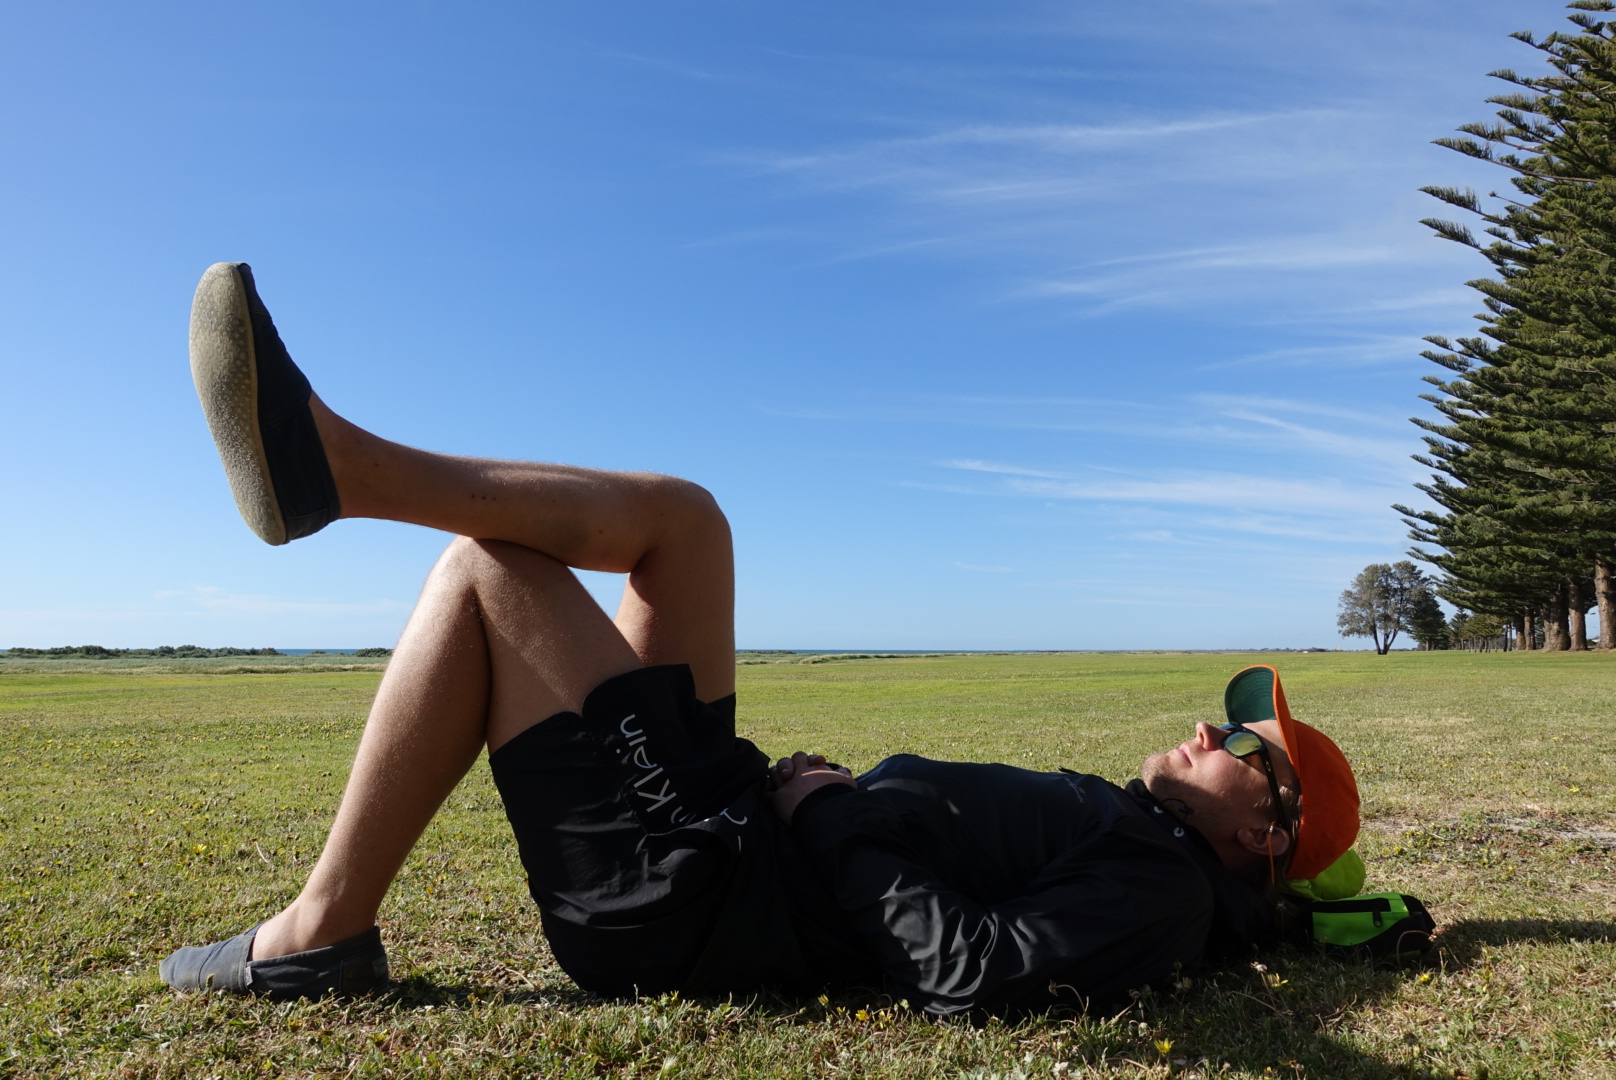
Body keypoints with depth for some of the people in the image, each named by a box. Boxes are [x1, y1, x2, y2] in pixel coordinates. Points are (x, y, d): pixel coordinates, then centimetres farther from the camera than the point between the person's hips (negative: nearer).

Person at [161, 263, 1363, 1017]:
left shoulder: (1162, 892, -7)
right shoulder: (1115, 826, 21)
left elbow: (976, 970, -23)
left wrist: (834, 819, -13)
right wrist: (830, 794, 9)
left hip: (687, 894, -9)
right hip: (731, 810, 9)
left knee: (490, 569, -14)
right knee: (679, 514, 1)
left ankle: (325, 930, -2)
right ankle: (329, 458, -5)